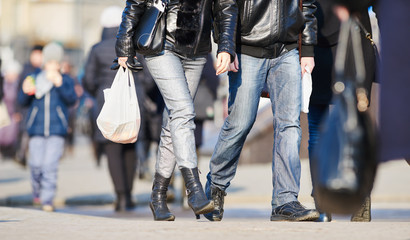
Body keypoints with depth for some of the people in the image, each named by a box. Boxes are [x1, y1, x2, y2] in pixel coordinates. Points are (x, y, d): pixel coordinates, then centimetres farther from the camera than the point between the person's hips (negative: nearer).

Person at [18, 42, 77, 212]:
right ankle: (37, 193, 23)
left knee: (50, 164, -12)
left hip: (56, 129, -1)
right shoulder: (34, 78, 10)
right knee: (36, 164, -2)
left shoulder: (66, 80, 7)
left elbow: (72, 100, -8)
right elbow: (23, 102, 10)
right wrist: (26, 92, -13)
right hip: (36, 128, 2)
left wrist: (59, 83, -20)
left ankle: (47, 199, -8)